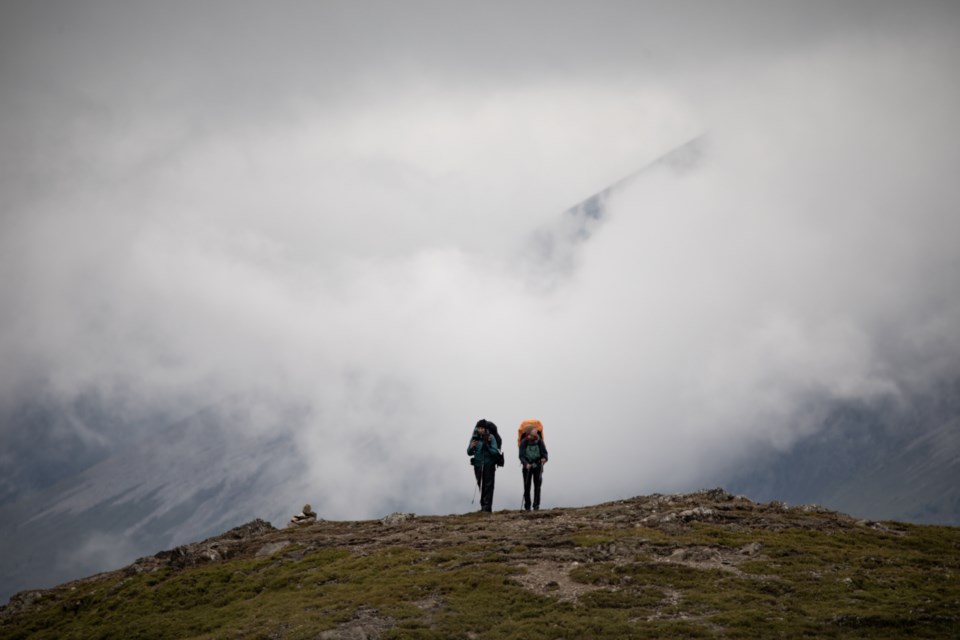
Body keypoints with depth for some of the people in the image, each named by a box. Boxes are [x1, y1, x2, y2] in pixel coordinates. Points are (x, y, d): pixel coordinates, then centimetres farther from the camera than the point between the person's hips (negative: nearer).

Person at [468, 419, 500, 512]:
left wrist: (487, 446, -27)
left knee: (488, 486, -7)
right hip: (478, 465, 4)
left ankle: (487, 506, -7)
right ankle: (483, 506, 18)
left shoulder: (491, 437, -7)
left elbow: (495, 452, -13)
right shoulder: (474, 437, 3)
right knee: (481, 486, 9)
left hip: (489, 465, -4)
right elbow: (469, 453, 5)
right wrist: (471, 447, -16)